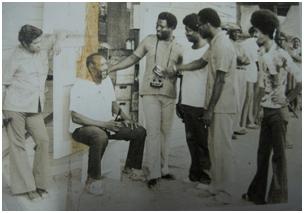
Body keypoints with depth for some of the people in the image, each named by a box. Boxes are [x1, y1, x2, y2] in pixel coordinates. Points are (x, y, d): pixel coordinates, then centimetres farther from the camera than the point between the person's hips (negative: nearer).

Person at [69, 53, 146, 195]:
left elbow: (113, 103, 18)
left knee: (139, 131, 0)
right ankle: (92, 180, -27)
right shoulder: (80, 86, -17)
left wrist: (125, 118, 0)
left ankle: (130, 167, 20)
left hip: (107, 125, 8)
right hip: (82, 128, -8)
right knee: (101, 137, -42)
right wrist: (103, 124, -26)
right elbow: (75, 117, -22)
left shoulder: (107, 80, 6)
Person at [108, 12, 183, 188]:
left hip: (169, 96, 2)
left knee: (165, 133, 8)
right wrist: (110, 69, 5)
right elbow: (133, 58, 10)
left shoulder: (178, 49, 3)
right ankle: (153, 173, -4)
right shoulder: (149, 41, 2)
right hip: (150, 94, -2)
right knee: (153, 132, -8)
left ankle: (164, 169, 19)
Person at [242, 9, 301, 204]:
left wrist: (288, 100, -10)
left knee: (278, 154, 3)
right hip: (264, 109, 6)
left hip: (278, 111, -6)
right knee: (263, 152, 12)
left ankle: (278, 198, 14)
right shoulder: (262, 56, 8)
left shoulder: (281, 55, -13)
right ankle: (258, 193, 23)